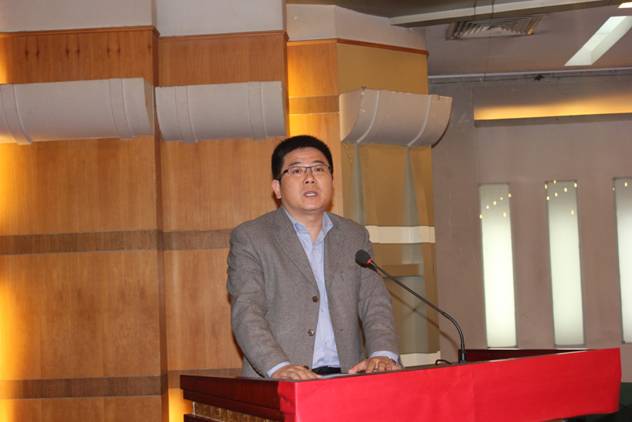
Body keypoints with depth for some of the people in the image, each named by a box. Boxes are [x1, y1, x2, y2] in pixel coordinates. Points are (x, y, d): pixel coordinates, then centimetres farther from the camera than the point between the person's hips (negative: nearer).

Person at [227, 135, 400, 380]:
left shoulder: (355, 236, 17)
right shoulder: (249, 238, 4)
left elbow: (375, 304, 10)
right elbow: (246, 312, -6)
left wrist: (383, 355, -10)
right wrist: (278, 367, -22)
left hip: (347, 379, 4)